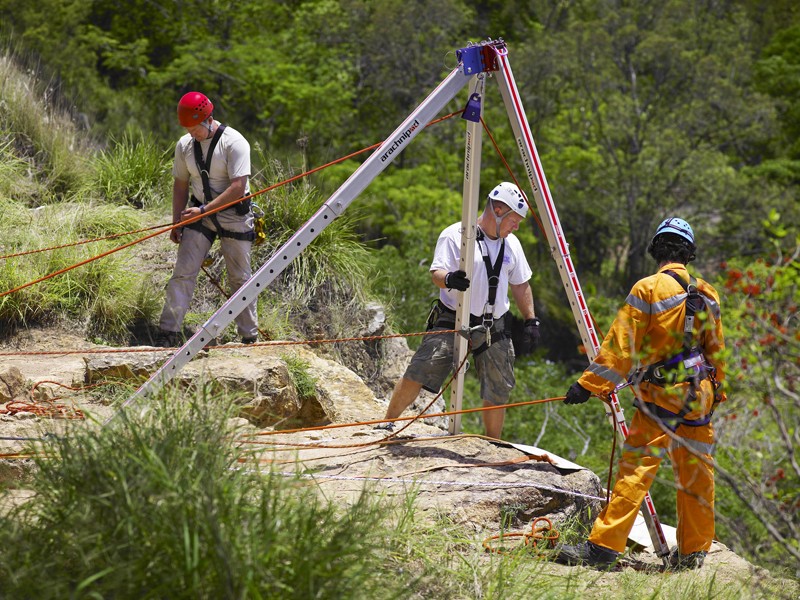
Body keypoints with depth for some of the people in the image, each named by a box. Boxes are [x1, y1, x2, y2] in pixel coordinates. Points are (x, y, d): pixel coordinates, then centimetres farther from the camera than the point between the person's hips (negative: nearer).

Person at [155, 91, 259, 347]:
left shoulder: (234, 142, -16)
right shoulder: (184, 145, 1)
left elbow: (238, 187, -20)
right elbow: (181, 185, 11)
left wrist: (203, 210, -22)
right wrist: (177, 222, 7)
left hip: (233, 215, -4)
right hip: (199, 214, 4)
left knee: (240, 278, 3)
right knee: (183, 273, -7)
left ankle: (250, 337, 15)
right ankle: (168, 333, -7)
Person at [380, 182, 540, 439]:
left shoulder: (511, 244, 13)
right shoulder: (455, 235, -6)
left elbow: (520, 285, 21)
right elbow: (437, 273, -15)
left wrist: (531, 321, 15)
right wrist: (449, 279, -37)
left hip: (494, 329, 5)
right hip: (452, 322, -5)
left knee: (497, 394, 3)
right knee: (417, 374, -15)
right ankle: (387, 423, 2)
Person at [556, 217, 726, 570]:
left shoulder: (648, 289, -9)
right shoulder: (706, 294, 9)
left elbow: (621, 346, -12)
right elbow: (716, 351, 17)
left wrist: (589, 384, -9)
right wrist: (716, 392, 28)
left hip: (660, 396, -6)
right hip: (699, 396, 6)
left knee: (636, 470, -9)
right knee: (695, 475, 11)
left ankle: (603, 545, -13)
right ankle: (692, 552, 19)